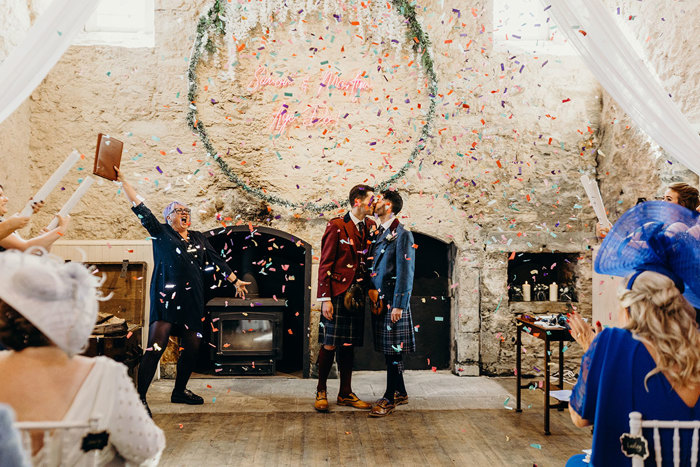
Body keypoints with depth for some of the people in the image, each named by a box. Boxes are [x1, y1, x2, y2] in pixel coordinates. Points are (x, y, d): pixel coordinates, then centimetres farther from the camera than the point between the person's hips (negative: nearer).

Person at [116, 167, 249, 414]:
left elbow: (216, 261, 19)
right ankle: (140, 396, -6)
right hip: (166, 299, -5)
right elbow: (141, 209, 0)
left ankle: (180, 391, 27)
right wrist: (123, 181, -3)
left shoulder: (198, 238, 17)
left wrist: (235, 280, 20)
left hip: (192, 301, 5)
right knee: (155, 348, -12)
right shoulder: (161, 233, 5)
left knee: (192, 348, 9)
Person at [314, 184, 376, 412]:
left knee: (348, 345, 12)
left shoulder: (370, 227, 10)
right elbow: (325, 264, -9)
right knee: (330, 344, 1)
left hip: (357, 295, 6)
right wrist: (325, 298, -13)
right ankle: (321, 391, 18)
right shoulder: (336, 226, -8)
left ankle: (346, 393, 23)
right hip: (338, 293, -5)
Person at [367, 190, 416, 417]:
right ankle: (400, 392, 28)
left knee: (393, 350, 0)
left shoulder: (402, 234, -11)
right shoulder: (378, 234, 15)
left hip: (392, 300, -8)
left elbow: (406, 272, -15)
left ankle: (390, 398, 9)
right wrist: (370, 296, 13)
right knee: (388, 349, 14)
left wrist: (399, 305, -18)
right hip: (378, 300, 8)